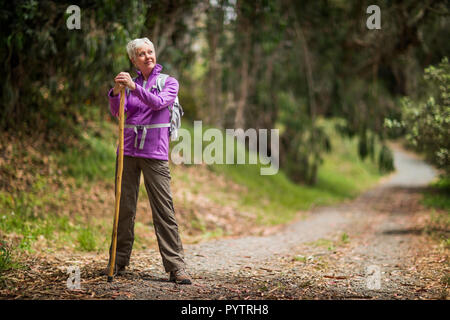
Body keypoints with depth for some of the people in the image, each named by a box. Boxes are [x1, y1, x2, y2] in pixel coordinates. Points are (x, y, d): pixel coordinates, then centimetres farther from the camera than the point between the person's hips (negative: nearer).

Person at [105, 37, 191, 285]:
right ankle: (118, 262, 17)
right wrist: (116, 92, -20)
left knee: (164, 209, -7)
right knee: (124, 208, 7)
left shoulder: (169, 82, 4)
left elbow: (158, 102, -16)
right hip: (128, 150, 3)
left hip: (155, 153, -3)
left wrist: (133, 87, -26)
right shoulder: (130, 82, 12)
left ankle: (176, 267, -7)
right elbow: (117, 112, -2)